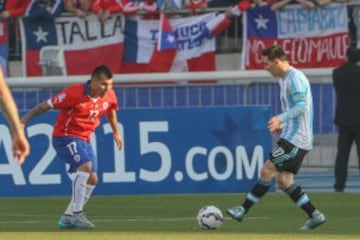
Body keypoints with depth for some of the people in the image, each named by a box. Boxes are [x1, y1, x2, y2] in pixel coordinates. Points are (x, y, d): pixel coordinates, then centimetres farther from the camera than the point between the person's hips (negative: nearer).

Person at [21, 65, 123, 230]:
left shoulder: (109, 96, -3)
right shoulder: (74, 93, -23)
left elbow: (111, 111, 21)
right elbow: (47, 105, -18)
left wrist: (116, 132, 33)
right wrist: (24, 119, -18)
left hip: (84, 140, 8)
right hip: (65, 137, -8)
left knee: (92, 179, 5)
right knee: (85, 165, -29)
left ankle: (68, 218, 16)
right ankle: (76, 213, -30)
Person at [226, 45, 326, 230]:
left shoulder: (295, 78, -14)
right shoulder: (284, 79, 18)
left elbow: (302, 106, -25)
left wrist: (280, 118, -35)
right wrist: (282, 125, 14)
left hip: (295, 139, -10)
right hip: (291, 137, 10)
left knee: (267, 171, -9)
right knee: (284, 181, 5)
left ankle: (243, 210, -6)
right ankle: (315, 216, 7)